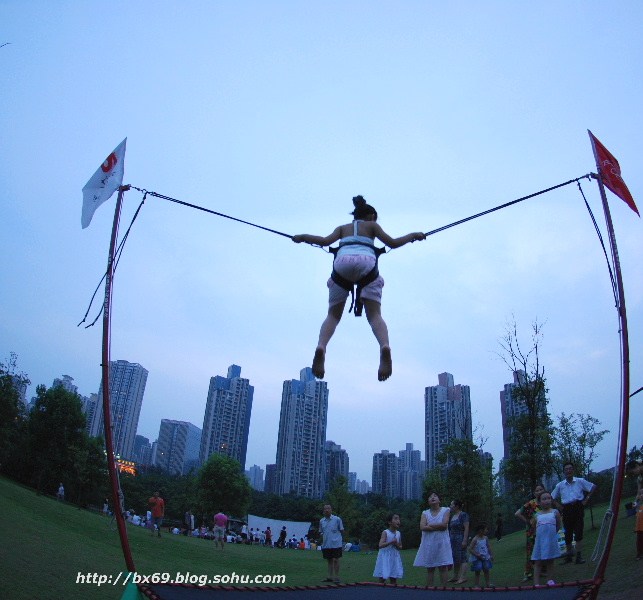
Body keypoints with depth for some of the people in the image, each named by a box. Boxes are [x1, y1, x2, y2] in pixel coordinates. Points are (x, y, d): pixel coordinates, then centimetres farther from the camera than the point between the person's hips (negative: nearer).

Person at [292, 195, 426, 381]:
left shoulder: (343, 228, 33)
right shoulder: (372, 225, 30)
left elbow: (326, 241, 14)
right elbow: (392, 243, 18)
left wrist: (304, 237, 29)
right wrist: (412, 235, 34)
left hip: (342, 262, 1)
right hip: (366, 263, -1)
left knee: (333, 315, 6)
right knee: (375, 315, -4)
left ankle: (321, 347, -23)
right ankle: (384, 346, -35)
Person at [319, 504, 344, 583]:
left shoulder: (337, 519, -5)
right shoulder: (321, 521, 7)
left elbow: (342, 530, 2)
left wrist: (336, 535, -5)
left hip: (336, 543, -4)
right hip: (326, 545, 4)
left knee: (335, 560, -1)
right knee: (329, 560, 12)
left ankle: (336, 578, 8)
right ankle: (330, 577, 21)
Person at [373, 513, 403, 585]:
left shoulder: (398, 533, 5)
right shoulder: (385, 532, -10)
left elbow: (400, 547, 15)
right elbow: (380, 545, -19)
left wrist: (397, 545, -8)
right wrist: (391, 542, -27)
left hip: (394, 557, 5)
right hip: (385, 557, -5)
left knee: (394, 579, 7)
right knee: (382, 579, -3)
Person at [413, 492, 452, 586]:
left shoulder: (445, 510, 3)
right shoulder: (425, 513, 8)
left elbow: (444, 524, -12)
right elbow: (422, 527, -8)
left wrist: (430, 525, -5)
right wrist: (438, 527, -12)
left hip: (442, 543, -2)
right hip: (429, 543, 2)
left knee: (443, 567, -3)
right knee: (430, 569, 4)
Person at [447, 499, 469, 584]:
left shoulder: (463, 515, -8)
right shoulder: (452, 516, 15)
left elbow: (466, 528, -14)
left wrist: (465, 540, -20)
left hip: (461, 539, -8)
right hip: (453, 540, 8)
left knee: (462, 558, -7)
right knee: (455, 558, 9)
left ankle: (462, 577, -7)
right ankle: (455, 576, 14)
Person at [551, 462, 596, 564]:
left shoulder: (580, 481, 0)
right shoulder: (560, 485, 5)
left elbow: (593, 487, 7)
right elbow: (553, 497, 17)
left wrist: (586, 499, 2)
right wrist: (559, 505, 6)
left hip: (578, 507, -2)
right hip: (566, 509, 2)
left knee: (578, 532, -7)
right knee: (568, 533, 6)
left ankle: (579, 556, -3)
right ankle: (569, 555, 21)